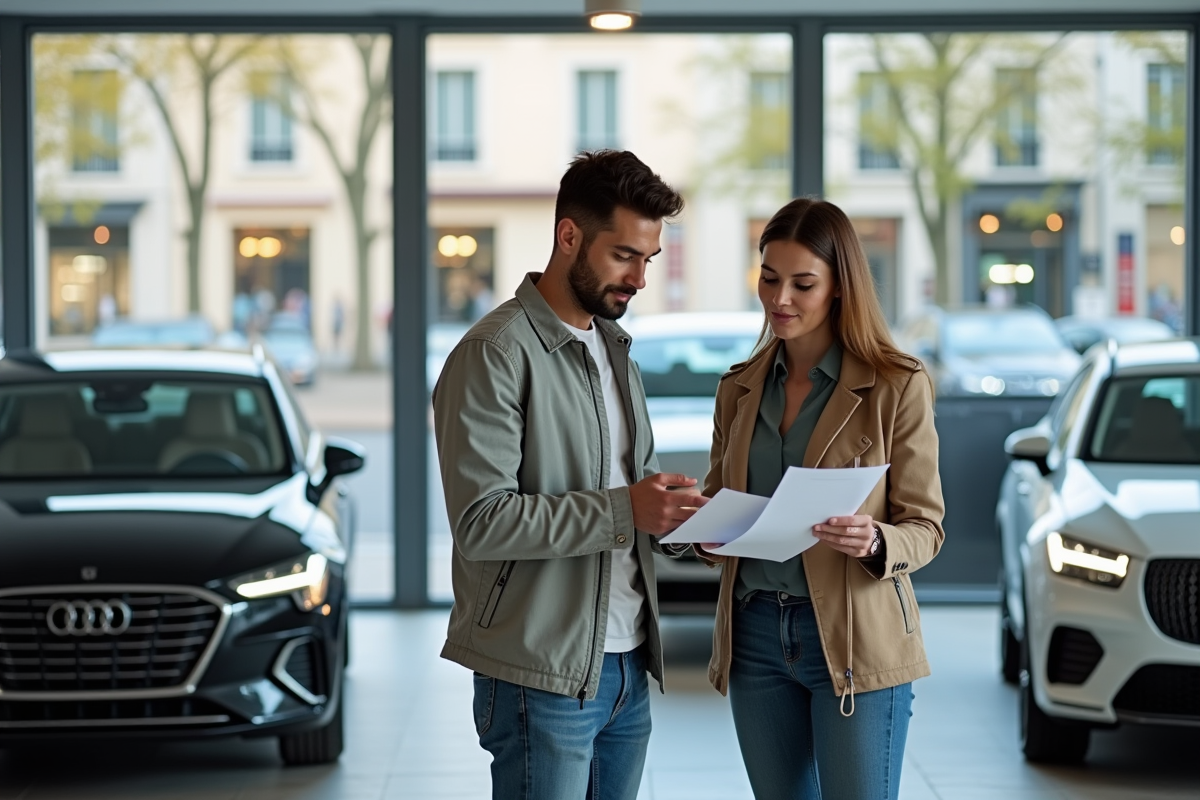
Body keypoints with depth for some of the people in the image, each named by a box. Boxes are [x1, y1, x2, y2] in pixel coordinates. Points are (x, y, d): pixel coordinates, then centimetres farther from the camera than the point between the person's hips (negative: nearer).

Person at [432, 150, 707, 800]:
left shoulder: (614, 350, 16)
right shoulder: (495, 354, -12)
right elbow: (480, 521, -19)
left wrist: (679, 517, 2)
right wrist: (623, 510, -23)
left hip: (626, 666, 8)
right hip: (543, 677, -8)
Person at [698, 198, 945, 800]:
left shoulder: (898, 386, -5)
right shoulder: (739, 388, 9)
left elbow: (925, 527, -4)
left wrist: (874, 543, -25)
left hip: (854, 637, -5)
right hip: (756, 632, 5)